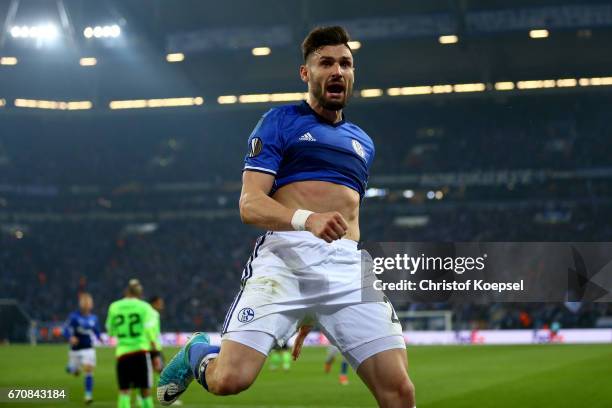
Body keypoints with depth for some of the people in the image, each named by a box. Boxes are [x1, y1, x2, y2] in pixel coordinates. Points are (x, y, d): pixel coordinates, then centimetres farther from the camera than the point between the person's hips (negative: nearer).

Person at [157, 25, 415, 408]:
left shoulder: (363, 142, 26)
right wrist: (307, 219, -24)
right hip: (285, 255, -4)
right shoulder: (280, 122, 8)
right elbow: (250, 205, -4)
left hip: (347, 265, 4)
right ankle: (198, 354, 17)